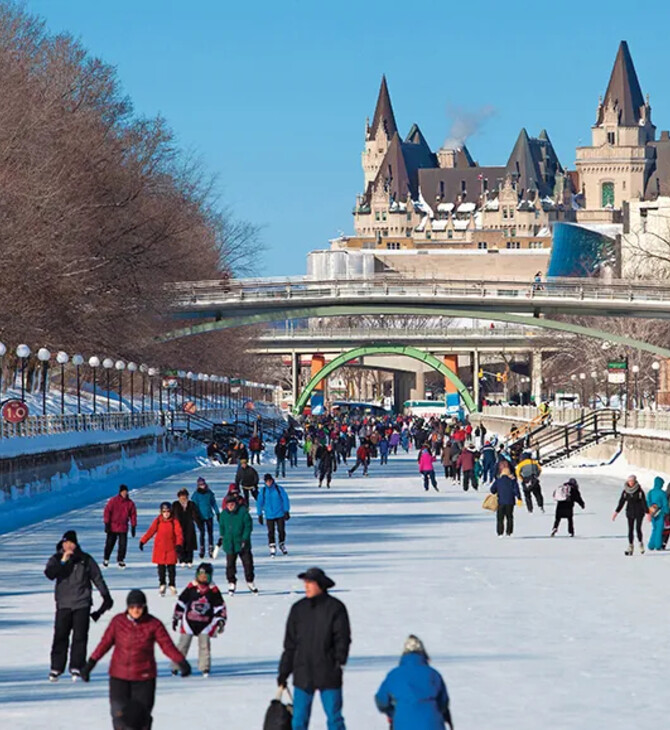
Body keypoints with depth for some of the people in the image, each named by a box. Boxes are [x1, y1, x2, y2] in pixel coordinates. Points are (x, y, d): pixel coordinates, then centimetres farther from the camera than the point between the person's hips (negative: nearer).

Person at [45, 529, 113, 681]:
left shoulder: (85, 559, 3)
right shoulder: (56, 559, 4)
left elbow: (97, 578, 9)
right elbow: (49, 574, -14)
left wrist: (106, 596, 8)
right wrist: (63, 561, -21)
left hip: (82, 604, 0)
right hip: (63, 604, 0)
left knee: (80, 636, -3)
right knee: (60, 636, -2)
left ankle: (76, 667, 4)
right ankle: (56, 667, 5)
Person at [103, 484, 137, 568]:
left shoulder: (130, 503, 1)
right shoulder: (113, 501, -7)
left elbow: (133, 514, 6)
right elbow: (107, 511, -6)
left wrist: (133, 527, 4)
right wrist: (106, 524, -11)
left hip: (123, 528, 2)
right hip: (112, 527, -2)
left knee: (123, 544, -3)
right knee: (109, 543, 4)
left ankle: (120, 560, 12)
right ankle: (106, 559, 21)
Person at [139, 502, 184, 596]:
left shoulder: (174, 522, -5)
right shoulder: (158, 521, -1)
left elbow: (179, 534, -10)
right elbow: (150, 531, 0)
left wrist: (179, 544, -24)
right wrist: (143, 541, -6)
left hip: (171, 549, -1)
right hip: (160, 548, 1)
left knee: (171, 568, 4)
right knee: (161, 568, 5)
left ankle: (172, 585, 16)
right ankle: (162, 585, 18)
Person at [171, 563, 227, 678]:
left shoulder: (214, 590, -1)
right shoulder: (191, 588, -2)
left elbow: (220, 606, 7)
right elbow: (181, 602, 5)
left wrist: (221, 620, 1)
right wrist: (176, 618, 7)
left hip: (205, 623, 0)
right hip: (189, 621, 0)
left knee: (204, 644, -5)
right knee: (183, 644, 2)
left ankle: (205, 668, 5)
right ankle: (175, 667, 11)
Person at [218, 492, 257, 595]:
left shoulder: (243, 512, -9)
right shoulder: (224, 514, 1)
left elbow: (248, 526, -7)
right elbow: (222, 527, 17)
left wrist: (245, 538, -14)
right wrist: (222, 537, 9)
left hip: (242, 544, -2)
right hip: (229, 544, 2)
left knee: (248, 563, 4)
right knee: (230, 564, 1)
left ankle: (250, 582, 20)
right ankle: (232, 584, 12)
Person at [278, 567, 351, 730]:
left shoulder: (335, 608, -3)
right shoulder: (298, 609, 8)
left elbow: (343, 638, -5)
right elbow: (290, 644, 13)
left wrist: (339, 660, -19)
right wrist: (283, 672, 11)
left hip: (328, 674, -3)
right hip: (303, 674, 4)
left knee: (334, 717, 0)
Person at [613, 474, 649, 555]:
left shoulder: (640, 491, -7)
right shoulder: (625, 491, 1)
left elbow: (644, 502, -6)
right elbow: (621, 502, 4)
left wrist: (647, 512, -10)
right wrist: (616, 512, -3)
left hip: (639, 513, -3)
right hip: (630, 512, 3)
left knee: (638, 529, -10)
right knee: (630, 530, 0)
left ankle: (641, 543, 13)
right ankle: (630, 548, 3)